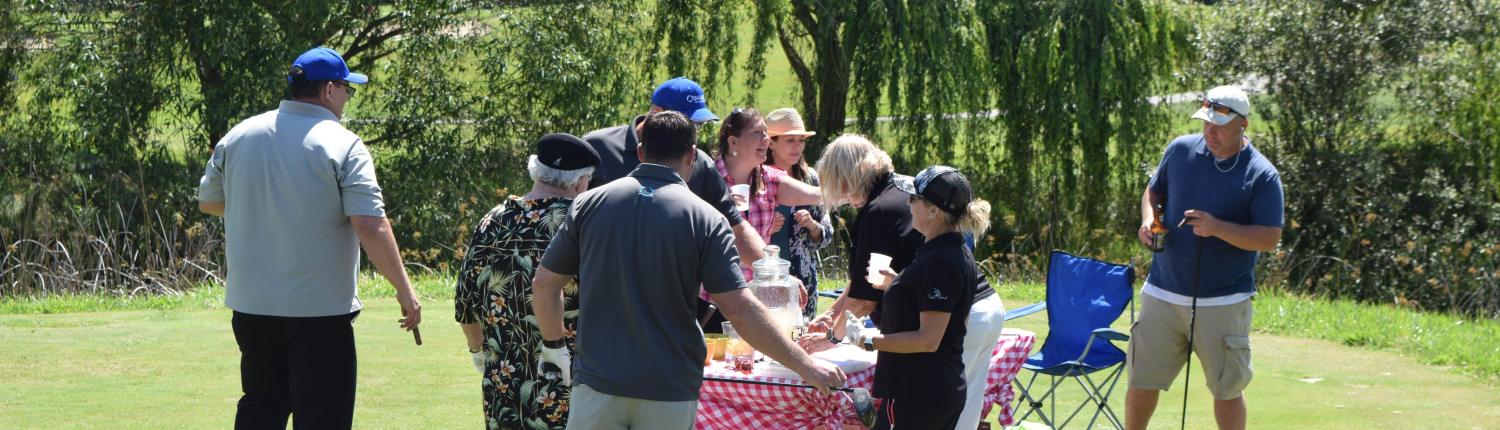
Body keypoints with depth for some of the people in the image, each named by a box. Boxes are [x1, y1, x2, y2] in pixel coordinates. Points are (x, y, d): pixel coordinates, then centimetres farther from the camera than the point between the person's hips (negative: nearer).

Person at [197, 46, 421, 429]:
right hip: (319, 311, -5)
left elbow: (207, 201, 17)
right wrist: (404, 290, -13)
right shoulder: (343, 146, -11)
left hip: (251, 305, 5)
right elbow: (370, 227, -18)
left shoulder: (238, 136, 5)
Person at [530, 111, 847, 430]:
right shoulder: (704, 220, -7)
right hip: (669, 392, -2)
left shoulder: (590, 204, 1)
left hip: (597, 382, 2)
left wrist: (554, 346, 22)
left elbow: (544, 284, 6)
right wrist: (805, 365, -3)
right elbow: (741, 311, -11)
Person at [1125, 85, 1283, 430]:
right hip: (1163, 293, 3)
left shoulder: (1262, 176, -7)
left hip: (1224, 301, -3)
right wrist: (1149, 219, -4)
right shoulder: (1180, 150, 4)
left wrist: (1218, 228, -23)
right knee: (1142, 381, 5)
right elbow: (1154, 192, 19)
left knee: (1227, 388, 5)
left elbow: (1270, 238, -10)